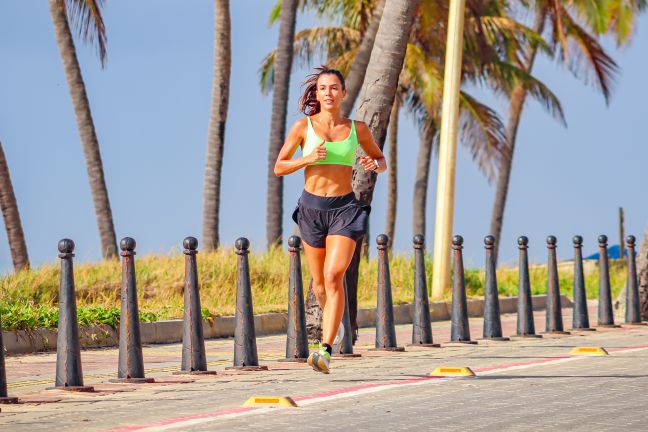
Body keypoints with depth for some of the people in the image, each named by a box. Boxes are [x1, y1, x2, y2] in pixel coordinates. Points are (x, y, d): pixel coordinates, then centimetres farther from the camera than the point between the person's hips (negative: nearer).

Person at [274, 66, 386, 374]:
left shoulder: (357, 129, 3)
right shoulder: (303, 126, 0)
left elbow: (381, 160, 17)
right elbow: (279, 167, 2)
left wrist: (374, 165, -7)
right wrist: (308, 158, -15)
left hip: (344, 208, -1)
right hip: (312, 207, 1)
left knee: (334, 275, -20)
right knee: (320, 284, 11)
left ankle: (325, 351, -23)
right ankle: (333, 321, 46)